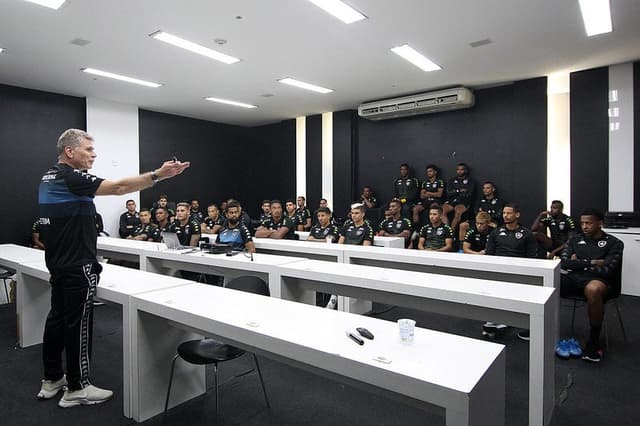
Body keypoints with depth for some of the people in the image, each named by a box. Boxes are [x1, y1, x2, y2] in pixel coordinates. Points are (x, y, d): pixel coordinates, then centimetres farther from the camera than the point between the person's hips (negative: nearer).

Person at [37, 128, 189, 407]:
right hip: (78, 267, -10)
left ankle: (52, 380, 27)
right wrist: (158, 175, -29)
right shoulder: (71, 178, -18)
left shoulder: (49, 178, 13)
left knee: (57, 318, 16)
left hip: (57, 264, 10)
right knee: (78, 324, -1)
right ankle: (77, 388, 10)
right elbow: (118, 188, -27)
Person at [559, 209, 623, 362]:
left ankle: (594, 341, -22)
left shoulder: (614, 243, 6)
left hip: (598, 281, -4)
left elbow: (606, 271, -8)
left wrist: (578, 264, 0)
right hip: (574, 279, 4)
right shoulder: (575, 239, 17)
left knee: (593, 289, -42)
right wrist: (591, 262, -3)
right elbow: (564, 263, 3)